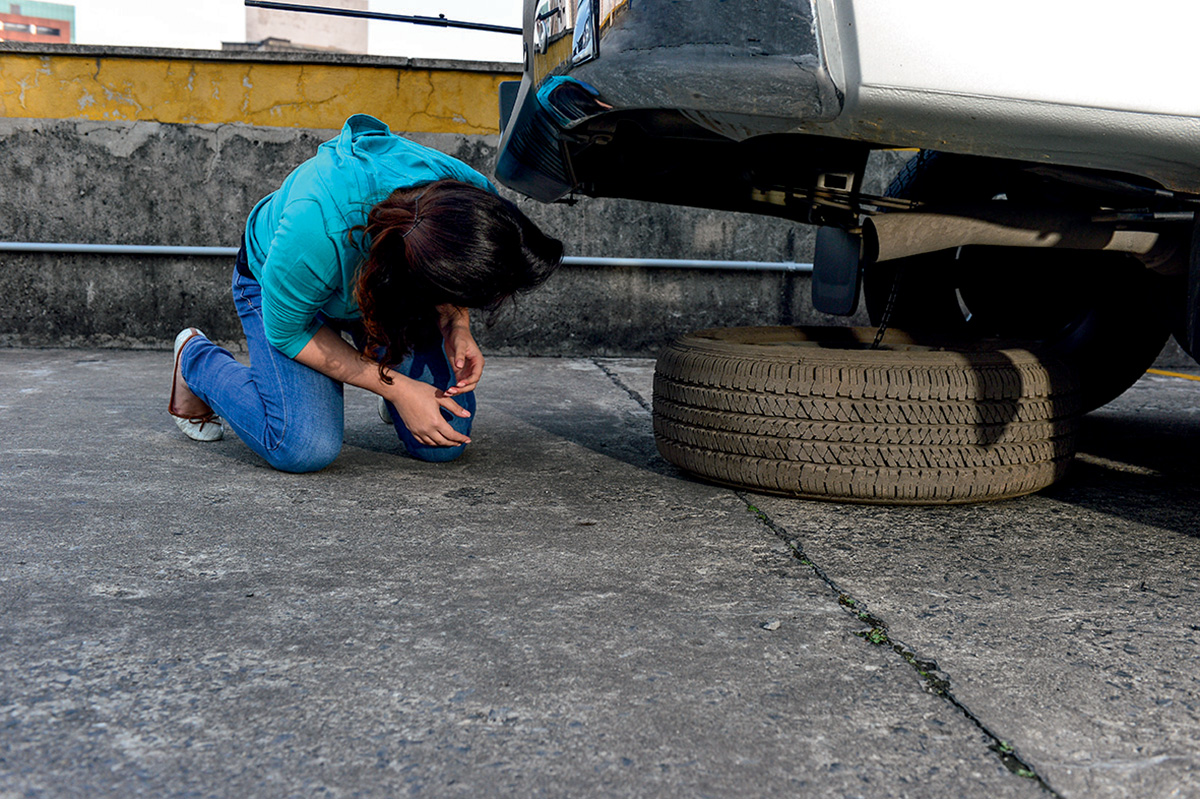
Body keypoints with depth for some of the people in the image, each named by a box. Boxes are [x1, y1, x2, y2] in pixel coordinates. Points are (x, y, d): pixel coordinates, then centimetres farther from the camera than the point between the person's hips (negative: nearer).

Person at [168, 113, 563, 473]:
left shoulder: (475, 194, -33)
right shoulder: (318, 229, -47)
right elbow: (287, 331, -25)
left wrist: (457, 328, -27)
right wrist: (398, 389, -28)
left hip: (387, 282, 4)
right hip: (278, 281, -3)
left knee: (446, 441, -12)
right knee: (305, 447, -23)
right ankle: (195, 358, 8)